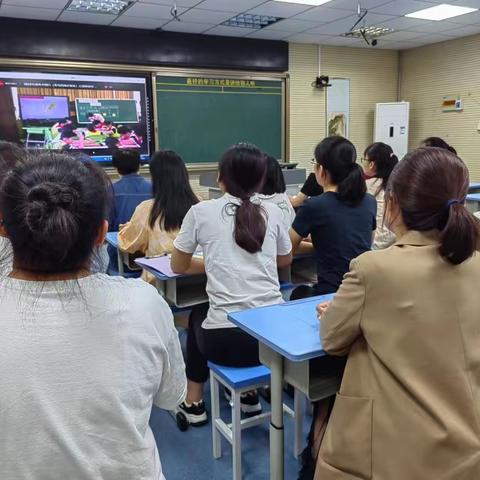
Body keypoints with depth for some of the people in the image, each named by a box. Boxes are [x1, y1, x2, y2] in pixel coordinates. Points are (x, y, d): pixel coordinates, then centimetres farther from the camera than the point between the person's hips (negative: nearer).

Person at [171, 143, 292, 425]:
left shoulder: (201, 212, -2)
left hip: (226, 338, -3)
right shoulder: (272, 212, 5)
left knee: (199, 315, 32)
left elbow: (179, 266, 11)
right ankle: (251, 395, 43)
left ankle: (194, 403, 37)